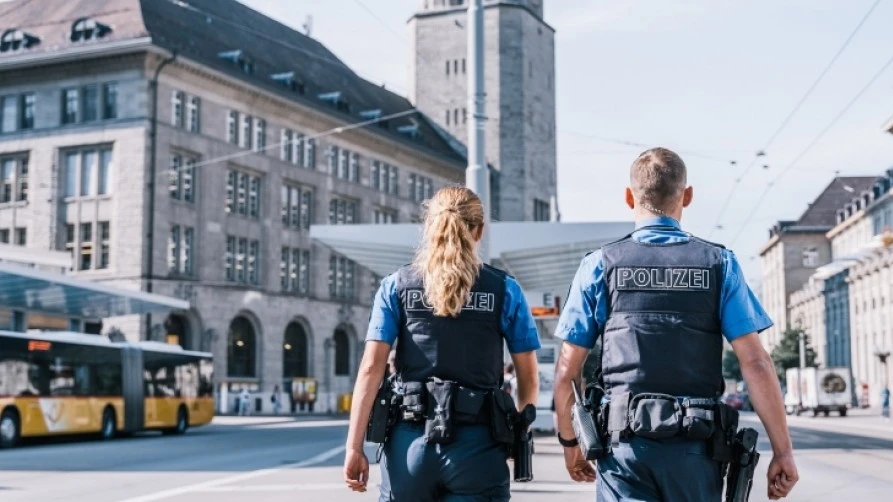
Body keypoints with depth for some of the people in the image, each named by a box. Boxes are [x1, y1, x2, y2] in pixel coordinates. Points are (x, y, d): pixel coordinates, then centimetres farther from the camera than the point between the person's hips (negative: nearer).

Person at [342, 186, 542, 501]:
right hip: (476, 447, -1)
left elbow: (371, 367, -3)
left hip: (411, 443, 1)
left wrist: (354, 446, -3)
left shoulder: (396, 286, 5)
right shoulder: (503, 290, 3)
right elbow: (529, 377, 6)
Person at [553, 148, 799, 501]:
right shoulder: (719, 264, 2)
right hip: (695, 446, 1)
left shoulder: (600, 265, 2)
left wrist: (568, 440, 15)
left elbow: (567, 369, 2)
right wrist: (783, 450, 0)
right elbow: (755, 362, -4)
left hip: (624, 441, -1)